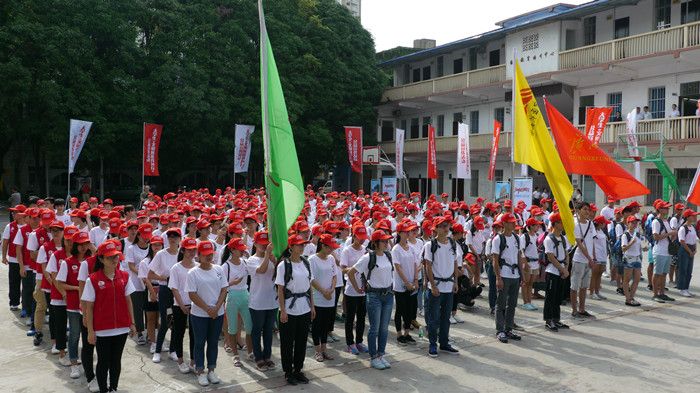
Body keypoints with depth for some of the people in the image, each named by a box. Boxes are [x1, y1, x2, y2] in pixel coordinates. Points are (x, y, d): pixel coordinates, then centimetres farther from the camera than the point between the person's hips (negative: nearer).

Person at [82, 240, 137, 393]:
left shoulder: (124, 276, 0)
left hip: (121, 328, 3)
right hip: (102, 330, -3)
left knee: (116, 360, 15)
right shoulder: (93, 280, -10)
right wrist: (90, 331, -6)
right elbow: (89, 307, -6)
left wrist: (132, 323, 7)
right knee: (103, 362, 9)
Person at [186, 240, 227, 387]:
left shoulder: (218, 269, 1)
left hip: (217, 313, 3)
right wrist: (207, 309, -15)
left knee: (213, 342, 12)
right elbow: (192, 295, -12)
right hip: (199, 314, -3)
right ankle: (200, 372, 18)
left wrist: (216, 308, -11)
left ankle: (211, 370, 24)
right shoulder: (193, 273, -9)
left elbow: (224, 290, 1)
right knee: (200, 343, 7)